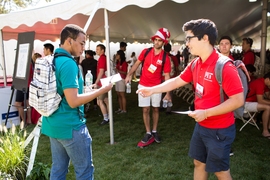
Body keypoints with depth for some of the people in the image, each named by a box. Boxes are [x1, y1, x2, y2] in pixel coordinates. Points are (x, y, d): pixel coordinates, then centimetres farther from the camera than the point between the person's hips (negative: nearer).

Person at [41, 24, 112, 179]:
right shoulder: (68, 63, -20)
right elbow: (73, 101, -26)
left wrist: (84, 88, 17)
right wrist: (102, 90, -18)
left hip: (53, 124, 9)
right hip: (70, 126, -9)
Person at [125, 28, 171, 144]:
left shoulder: (165, 58, -9)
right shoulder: (145, 52, -4)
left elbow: (166, 75, -8)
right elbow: (137, 63, 8)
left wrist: (168, 93, -12)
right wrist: (129, 75, -4)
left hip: (156, 87, -1)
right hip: (143, 86, 1)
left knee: (156, 109, 11)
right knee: (145, 109, 4)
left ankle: (154, 131, 27)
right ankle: (148, 132, 16)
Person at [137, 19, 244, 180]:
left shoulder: (224, 66, -24)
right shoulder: (195, 64, 1)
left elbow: (238, 100, -25)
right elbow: (177, 81, 11)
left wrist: (206, 113, -26)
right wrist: (152, 89, 7)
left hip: (219, 129, -8)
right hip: (201, 126, 8)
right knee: (199, 163, 22)